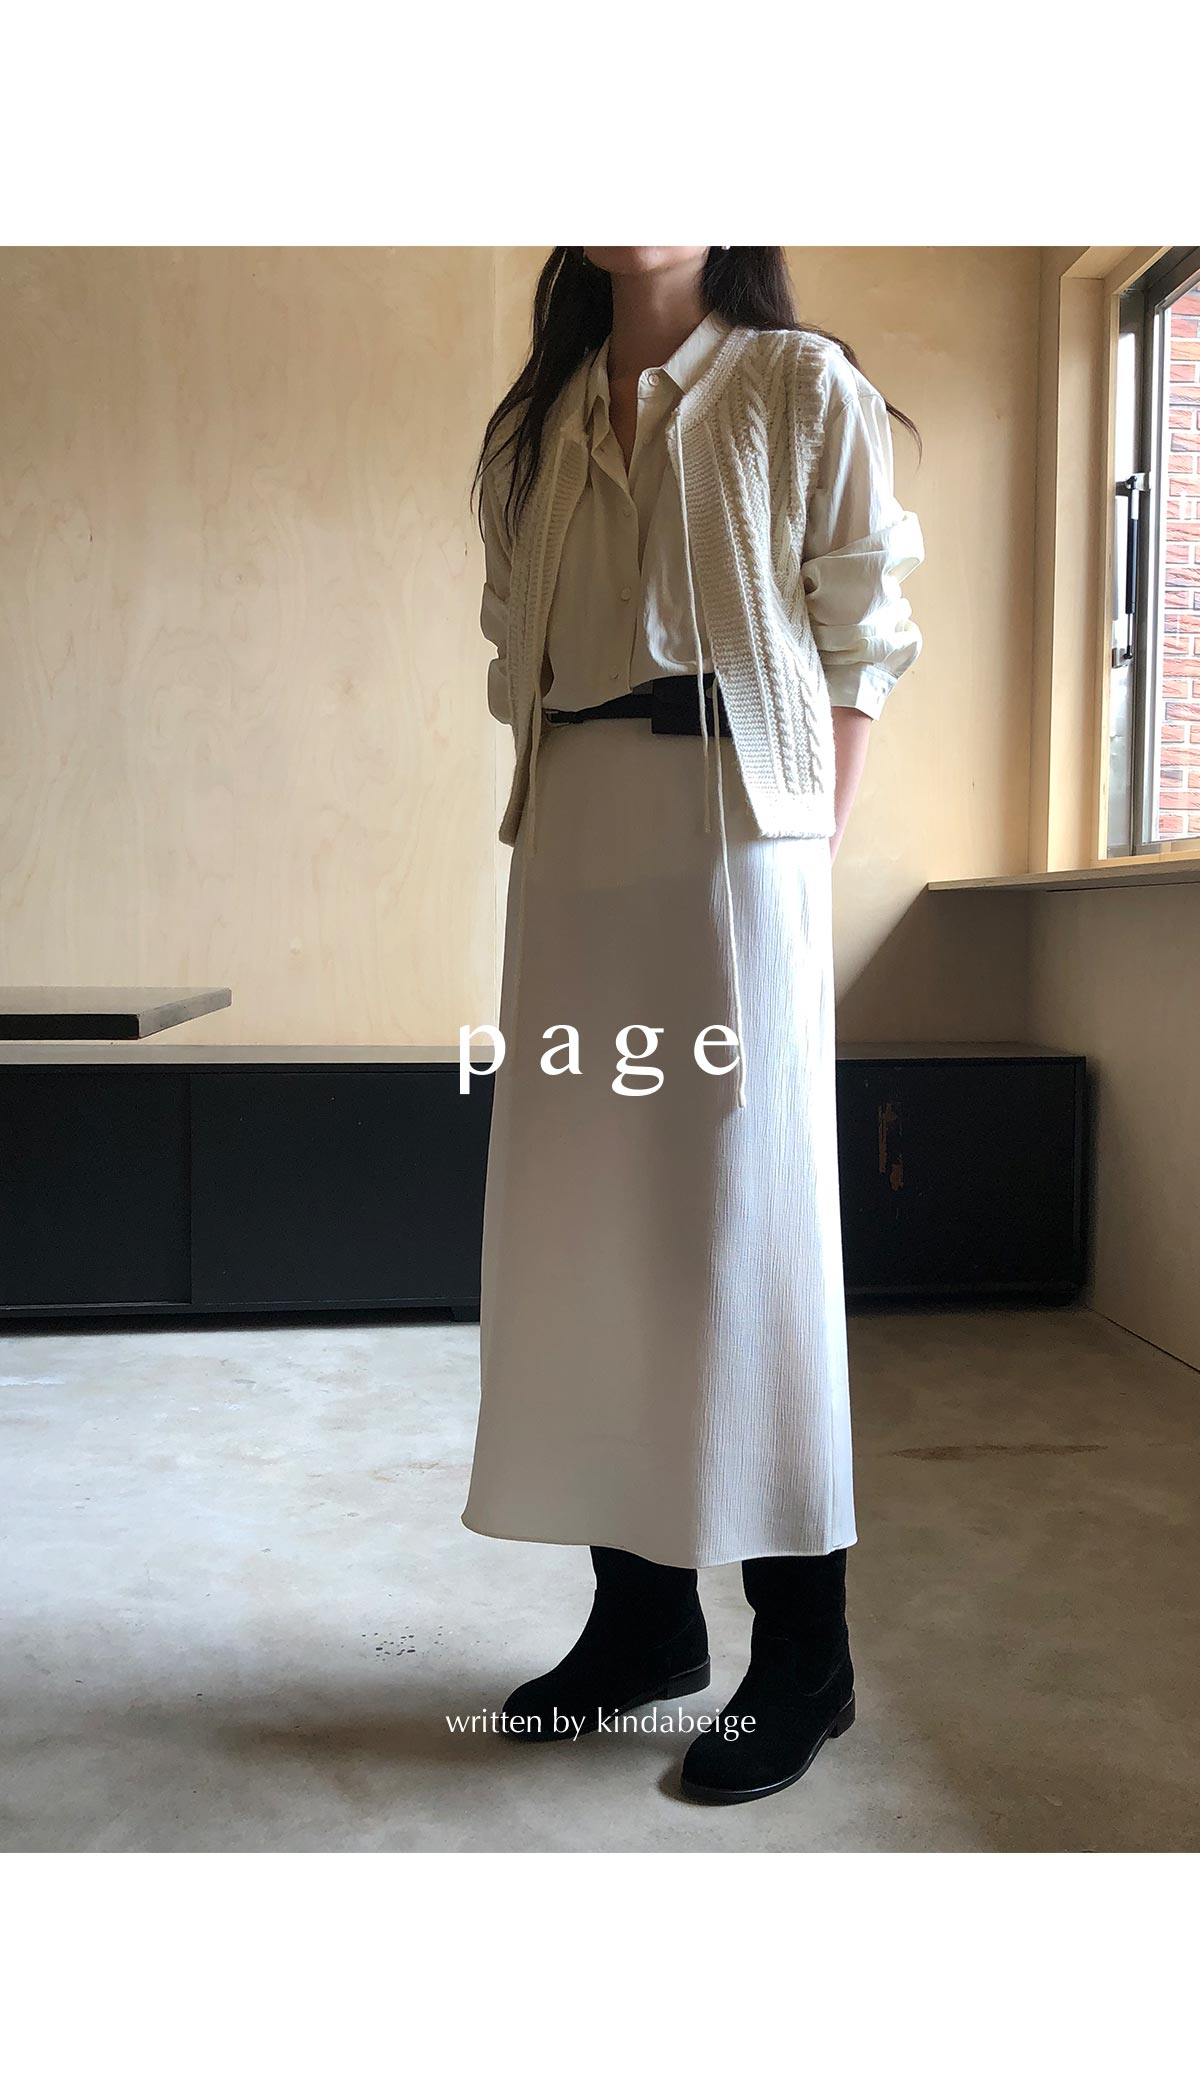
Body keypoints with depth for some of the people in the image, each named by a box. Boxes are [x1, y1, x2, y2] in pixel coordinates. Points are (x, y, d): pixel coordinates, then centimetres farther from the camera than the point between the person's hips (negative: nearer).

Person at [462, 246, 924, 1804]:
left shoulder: (803, 390, 6)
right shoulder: (534, 426, 19)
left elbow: (858, 647, 2)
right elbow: (517, 659, 17)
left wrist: (800, 855, -6)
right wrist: (552, 821, 3)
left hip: (733, 832, -5)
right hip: (572, 848, 5)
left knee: (743, 1211, -5)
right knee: (583, 1219, 3)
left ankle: (803, 1658, 7)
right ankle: (643, 1616, 17)